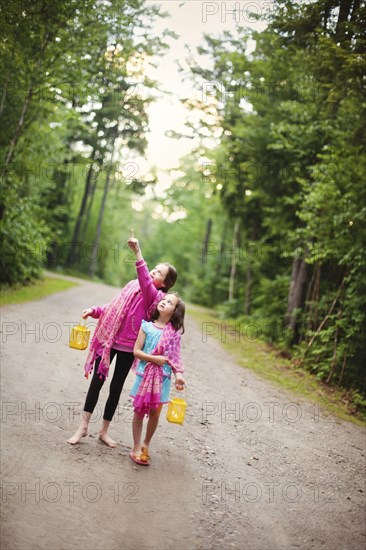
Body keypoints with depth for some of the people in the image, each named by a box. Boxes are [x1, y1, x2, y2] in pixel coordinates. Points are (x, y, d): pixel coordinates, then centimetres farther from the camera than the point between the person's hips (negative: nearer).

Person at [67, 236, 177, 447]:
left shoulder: (156, 296, -13)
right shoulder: (132, 285, 4)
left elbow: (146, 281, -34)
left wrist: (138, 252, -43)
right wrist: (94, 311, 0)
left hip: (128, 347, -3)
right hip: (108, 340, 4)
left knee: (116, 387, 7)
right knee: (97, 381, 6)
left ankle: (104, 431, 23)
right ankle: (83, 427, 16)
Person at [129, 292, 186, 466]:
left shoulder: (174, 332, 2)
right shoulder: (147, 326, -3)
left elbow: (175, 356, 3)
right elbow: (136, 351, -4)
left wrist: (178, 374, -9)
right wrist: (154, 359, -15)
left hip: (163, 377, 1)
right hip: (145, 374, -1)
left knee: (155, 413, 7)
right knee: (139, 412, 6)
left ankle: (146, 445, 28)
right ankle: (136, 448, 19)